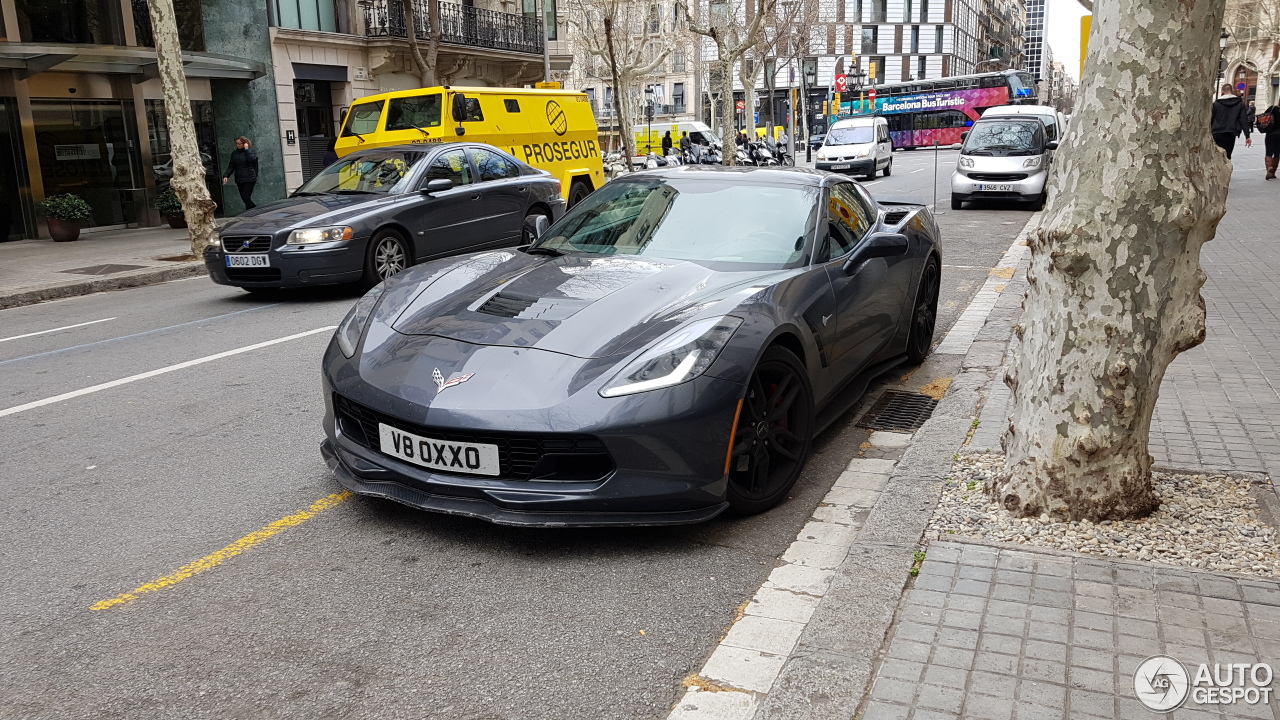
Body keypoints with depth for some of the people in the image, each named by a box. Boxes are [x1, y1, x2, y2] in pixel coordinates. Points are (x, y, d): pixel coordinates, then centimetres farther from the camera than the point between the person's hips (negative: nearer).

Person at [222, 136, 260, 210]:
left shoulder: (250, 152, -2)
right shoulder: (234, 153, 10)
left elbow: (252, 159, -24)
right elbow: (231, 166, 9)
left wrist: (247, 149, -13)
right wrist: (226, 176, -4)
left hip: (249, 179, -5)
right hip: (239, 179, 5)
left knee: (246, 198, -12)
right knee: (244, 198, 7)